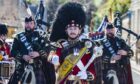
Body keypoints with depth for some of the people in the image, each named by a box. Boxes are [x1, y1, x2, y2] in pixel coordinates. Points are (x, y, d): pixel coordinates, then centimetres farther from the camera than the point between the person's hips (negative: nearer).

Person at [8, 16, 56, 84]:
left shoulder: (39, 37, 8)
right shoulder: (19, 37, 11)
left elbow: (47, 50, 0)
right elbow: (13, 52, 3)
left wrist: (38, 53, -20)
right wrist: (22, 56, -14)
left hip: (37, 68, -1)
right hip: (21, 68, 1)